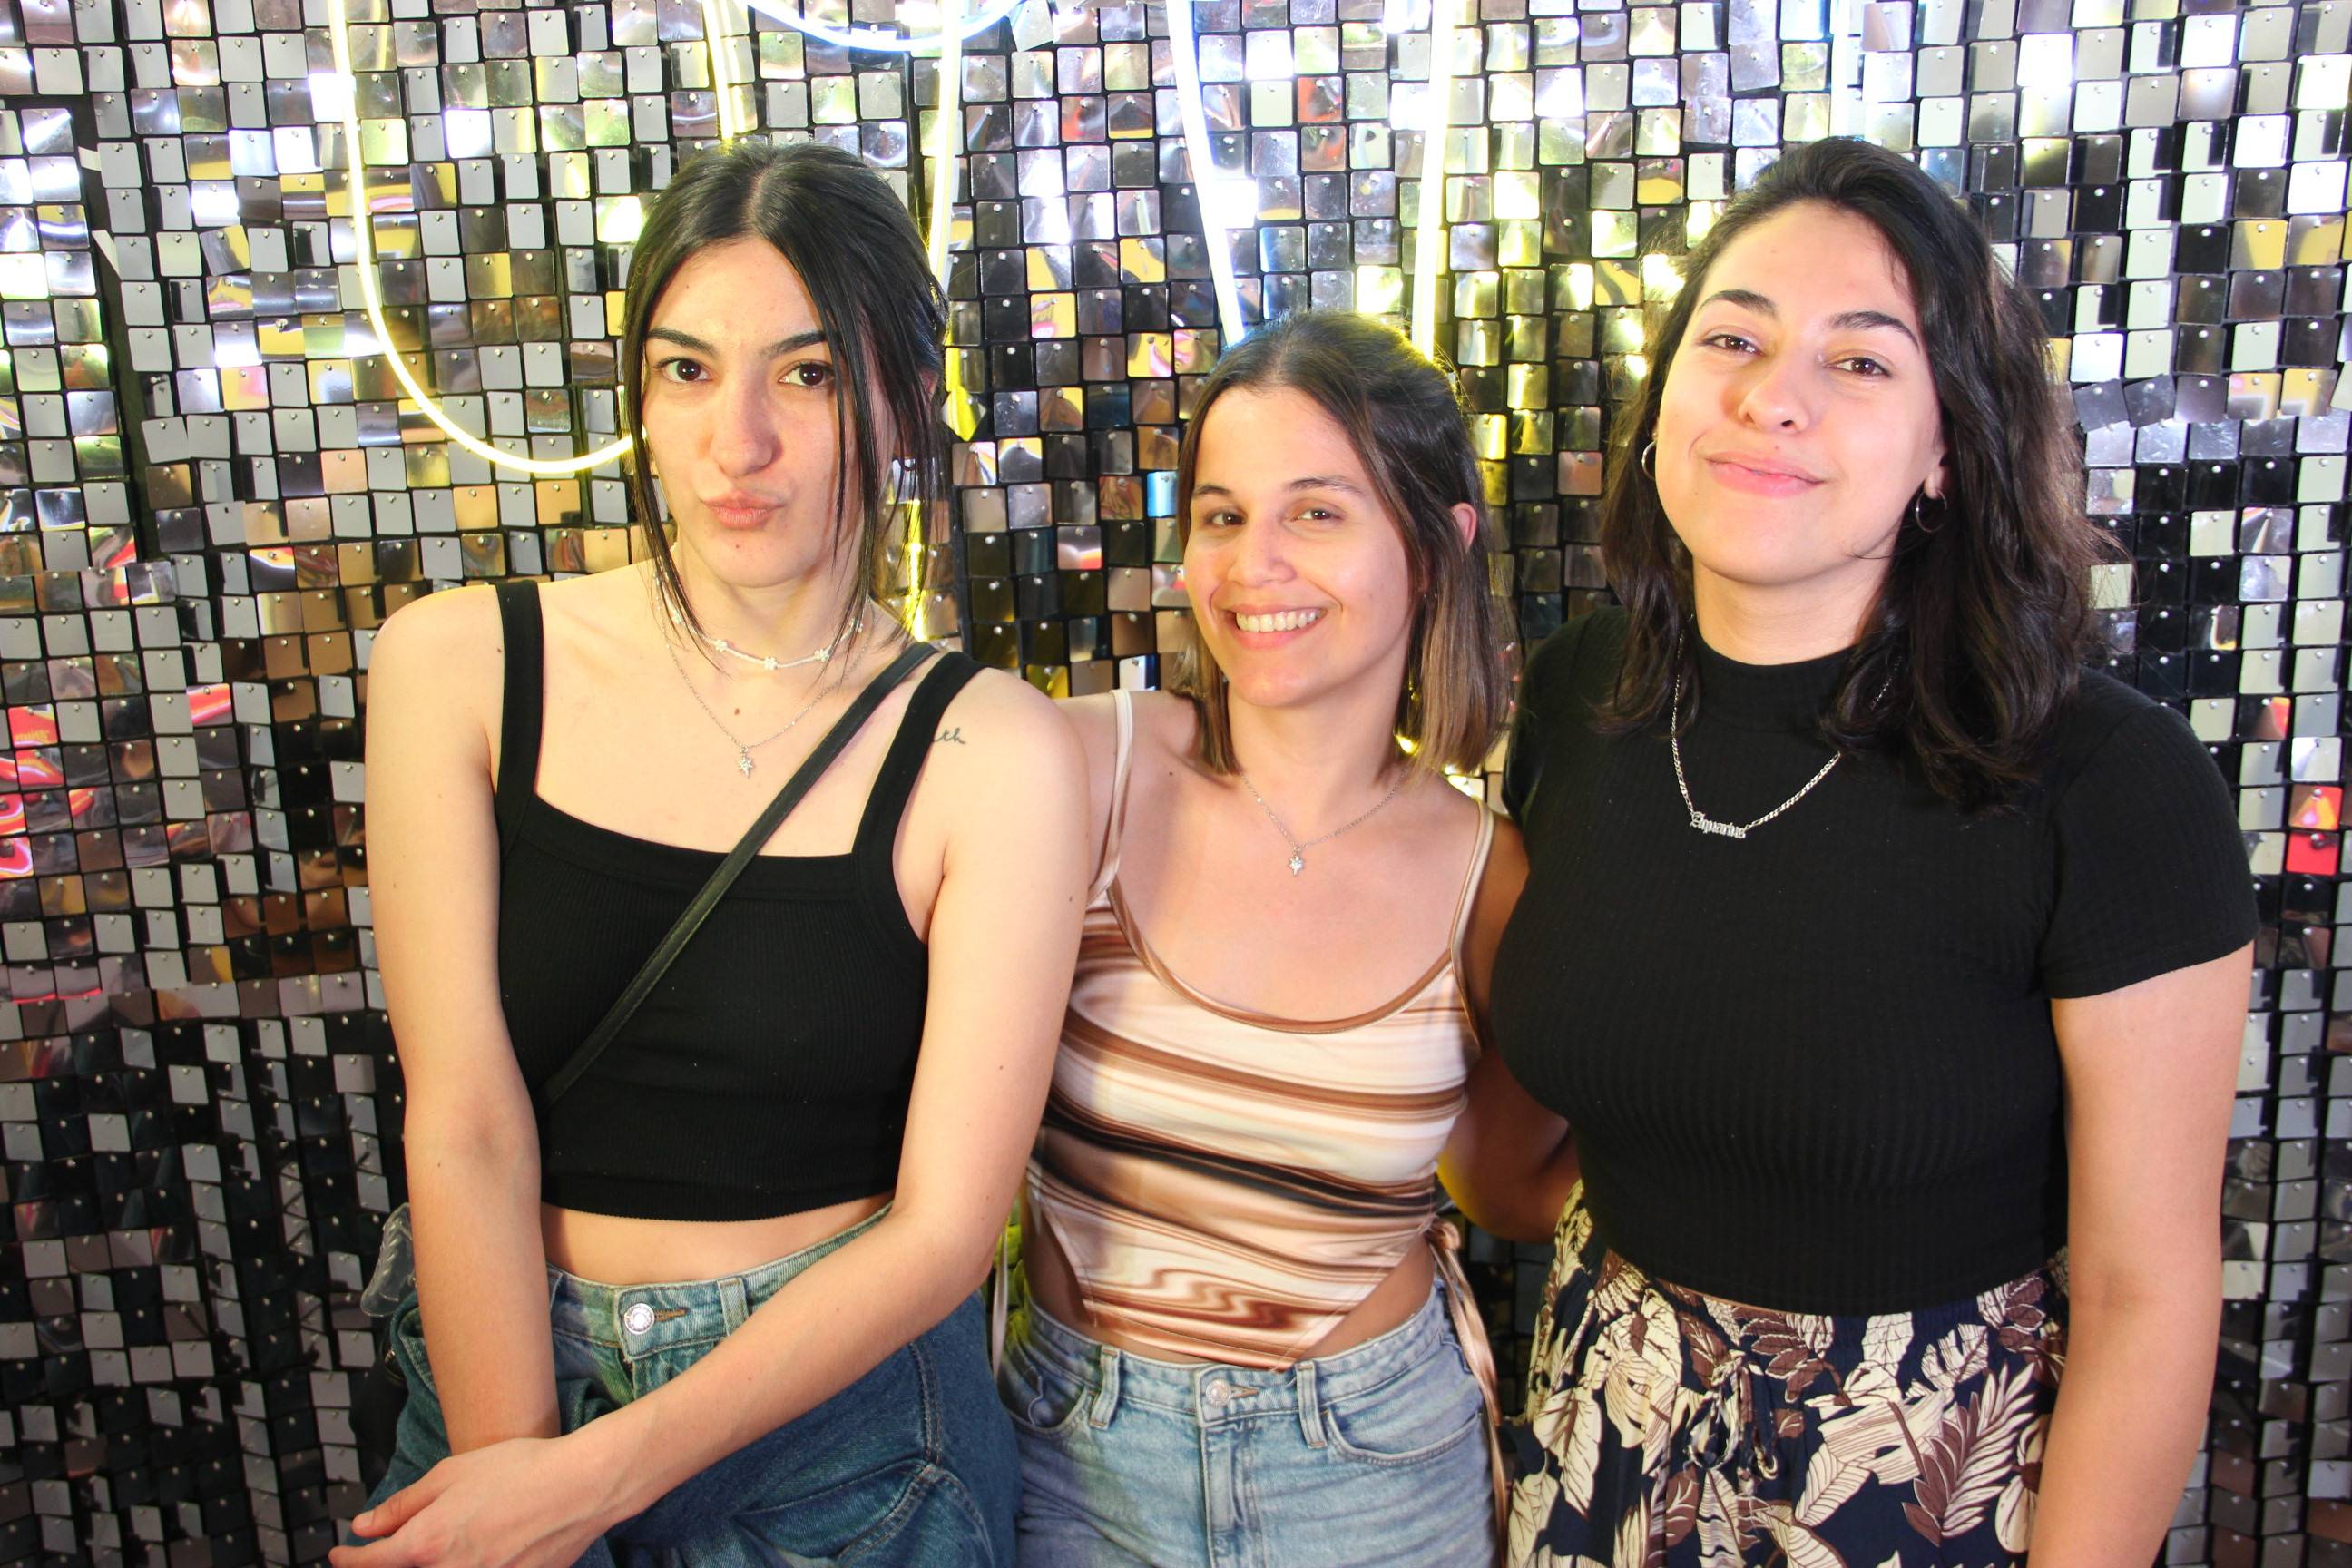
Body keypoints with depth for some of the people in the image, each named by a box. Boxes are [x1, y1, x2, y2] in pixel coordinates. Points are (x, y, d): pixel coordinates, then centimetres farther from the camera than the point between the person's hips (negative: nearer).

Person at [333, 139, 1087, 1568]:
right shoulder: (460, 664, -9)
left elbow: (943, 1231, -15)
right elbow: (464, 1128, -12)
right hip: (509, 1378, 2)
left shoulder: (994, 754, -15)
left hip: (845, 1410, -1)